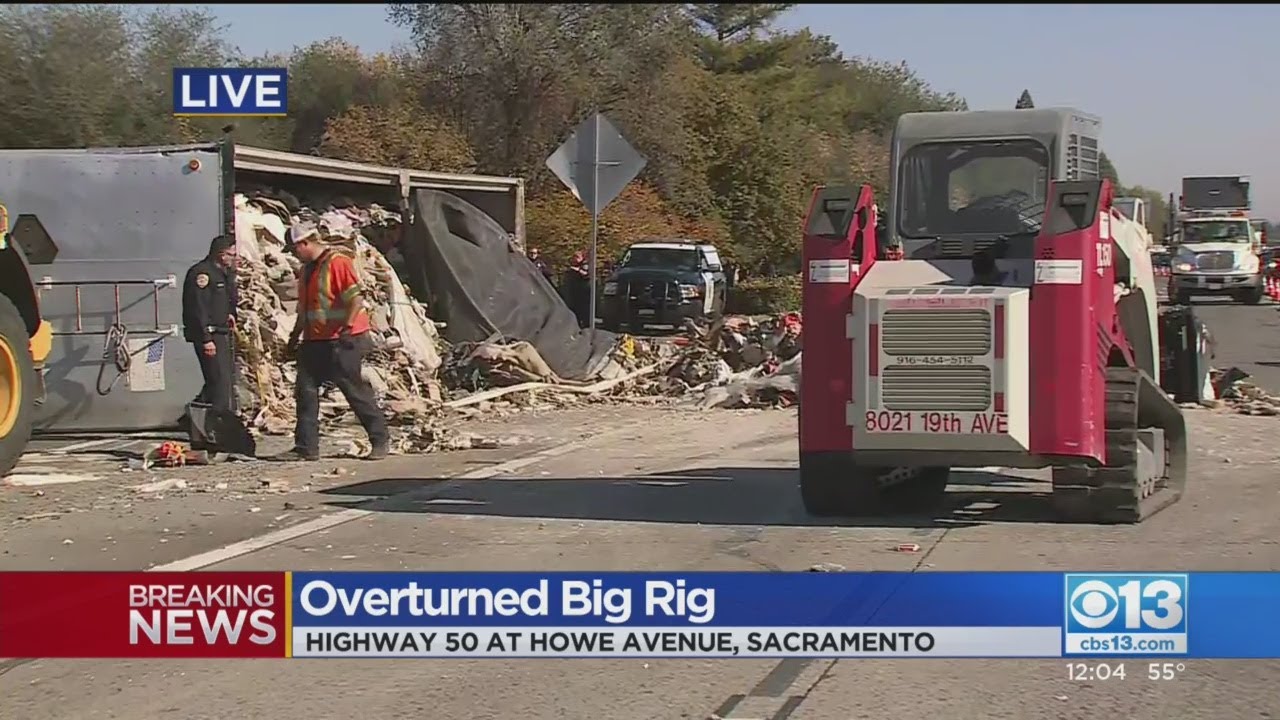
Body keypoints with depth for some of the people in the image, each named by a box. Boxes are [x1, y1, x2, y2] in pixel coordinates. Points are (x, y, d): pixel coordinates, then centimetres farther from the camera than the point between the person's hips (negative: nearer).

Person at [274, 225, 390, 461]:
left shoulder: (338, 263, -12)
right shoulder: (306, 270, 16)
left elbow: (355, 299, -19)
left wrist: (347, 328, -28)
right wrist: (295, 335, 22)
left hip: (342, 341, -9)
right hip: (314, 342, 9)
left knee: (357, 391, -4)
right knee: (305, 392, 3)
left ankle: (380, 442, 6)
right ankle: (305, 447, 6)